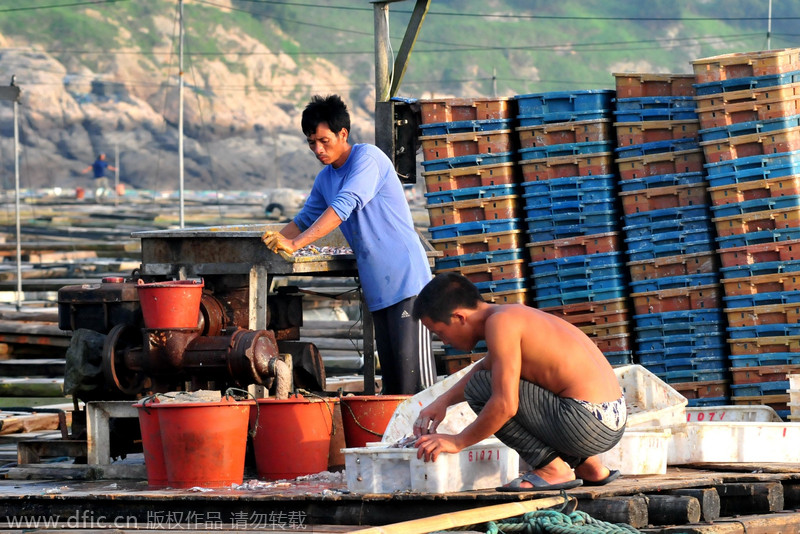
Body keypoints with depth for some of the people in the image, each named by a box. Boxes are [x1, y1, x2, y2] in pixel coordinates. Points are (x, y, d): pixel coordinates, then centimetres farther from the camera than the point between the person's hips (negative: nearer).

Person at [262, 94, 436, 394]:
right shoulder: (325, 179, 14)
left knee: (412, 366, -13)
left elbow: (343, 207, -23)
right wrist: (278, 238, 3)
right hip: (376, 287, 8)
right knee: (389, 371, 6)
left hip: (405, 279, -8)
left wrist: (295, 244, -29)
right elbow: (306, 219, 24)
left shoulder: (367, 158, -12)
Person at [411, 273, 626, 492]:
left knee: (479, 389, -7)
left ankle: (552, 468, -5)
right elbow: (486, 366, 38)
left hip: (585, 422, -10)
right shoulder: (515, 314, 16)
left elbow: (505, 405, -20)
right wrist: (443, 401, 27)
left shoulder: (501, 322, -12)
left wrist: (457, 441, -8)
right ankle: (588, 466, 20)